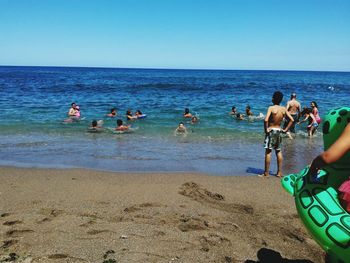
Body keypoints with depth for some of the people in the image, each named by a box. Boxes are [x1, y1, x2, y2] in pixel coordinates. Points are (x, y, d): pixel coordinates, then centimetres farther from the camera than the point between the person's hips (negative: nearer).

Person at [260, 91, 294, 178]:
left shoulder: (271, 108, -14)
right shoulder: (284, 109, 2)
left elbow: (266, 120, -26)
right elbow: (292, 120, 2)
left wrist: (266, 129, -13)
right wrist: (285, 129, 6)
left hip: (271, 131, -6)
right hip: (279, 131, 6)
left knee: (268, 152, -1)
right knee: (278, 151, 15)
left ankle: (266, 173, 2)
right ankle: (279, 172, 19)